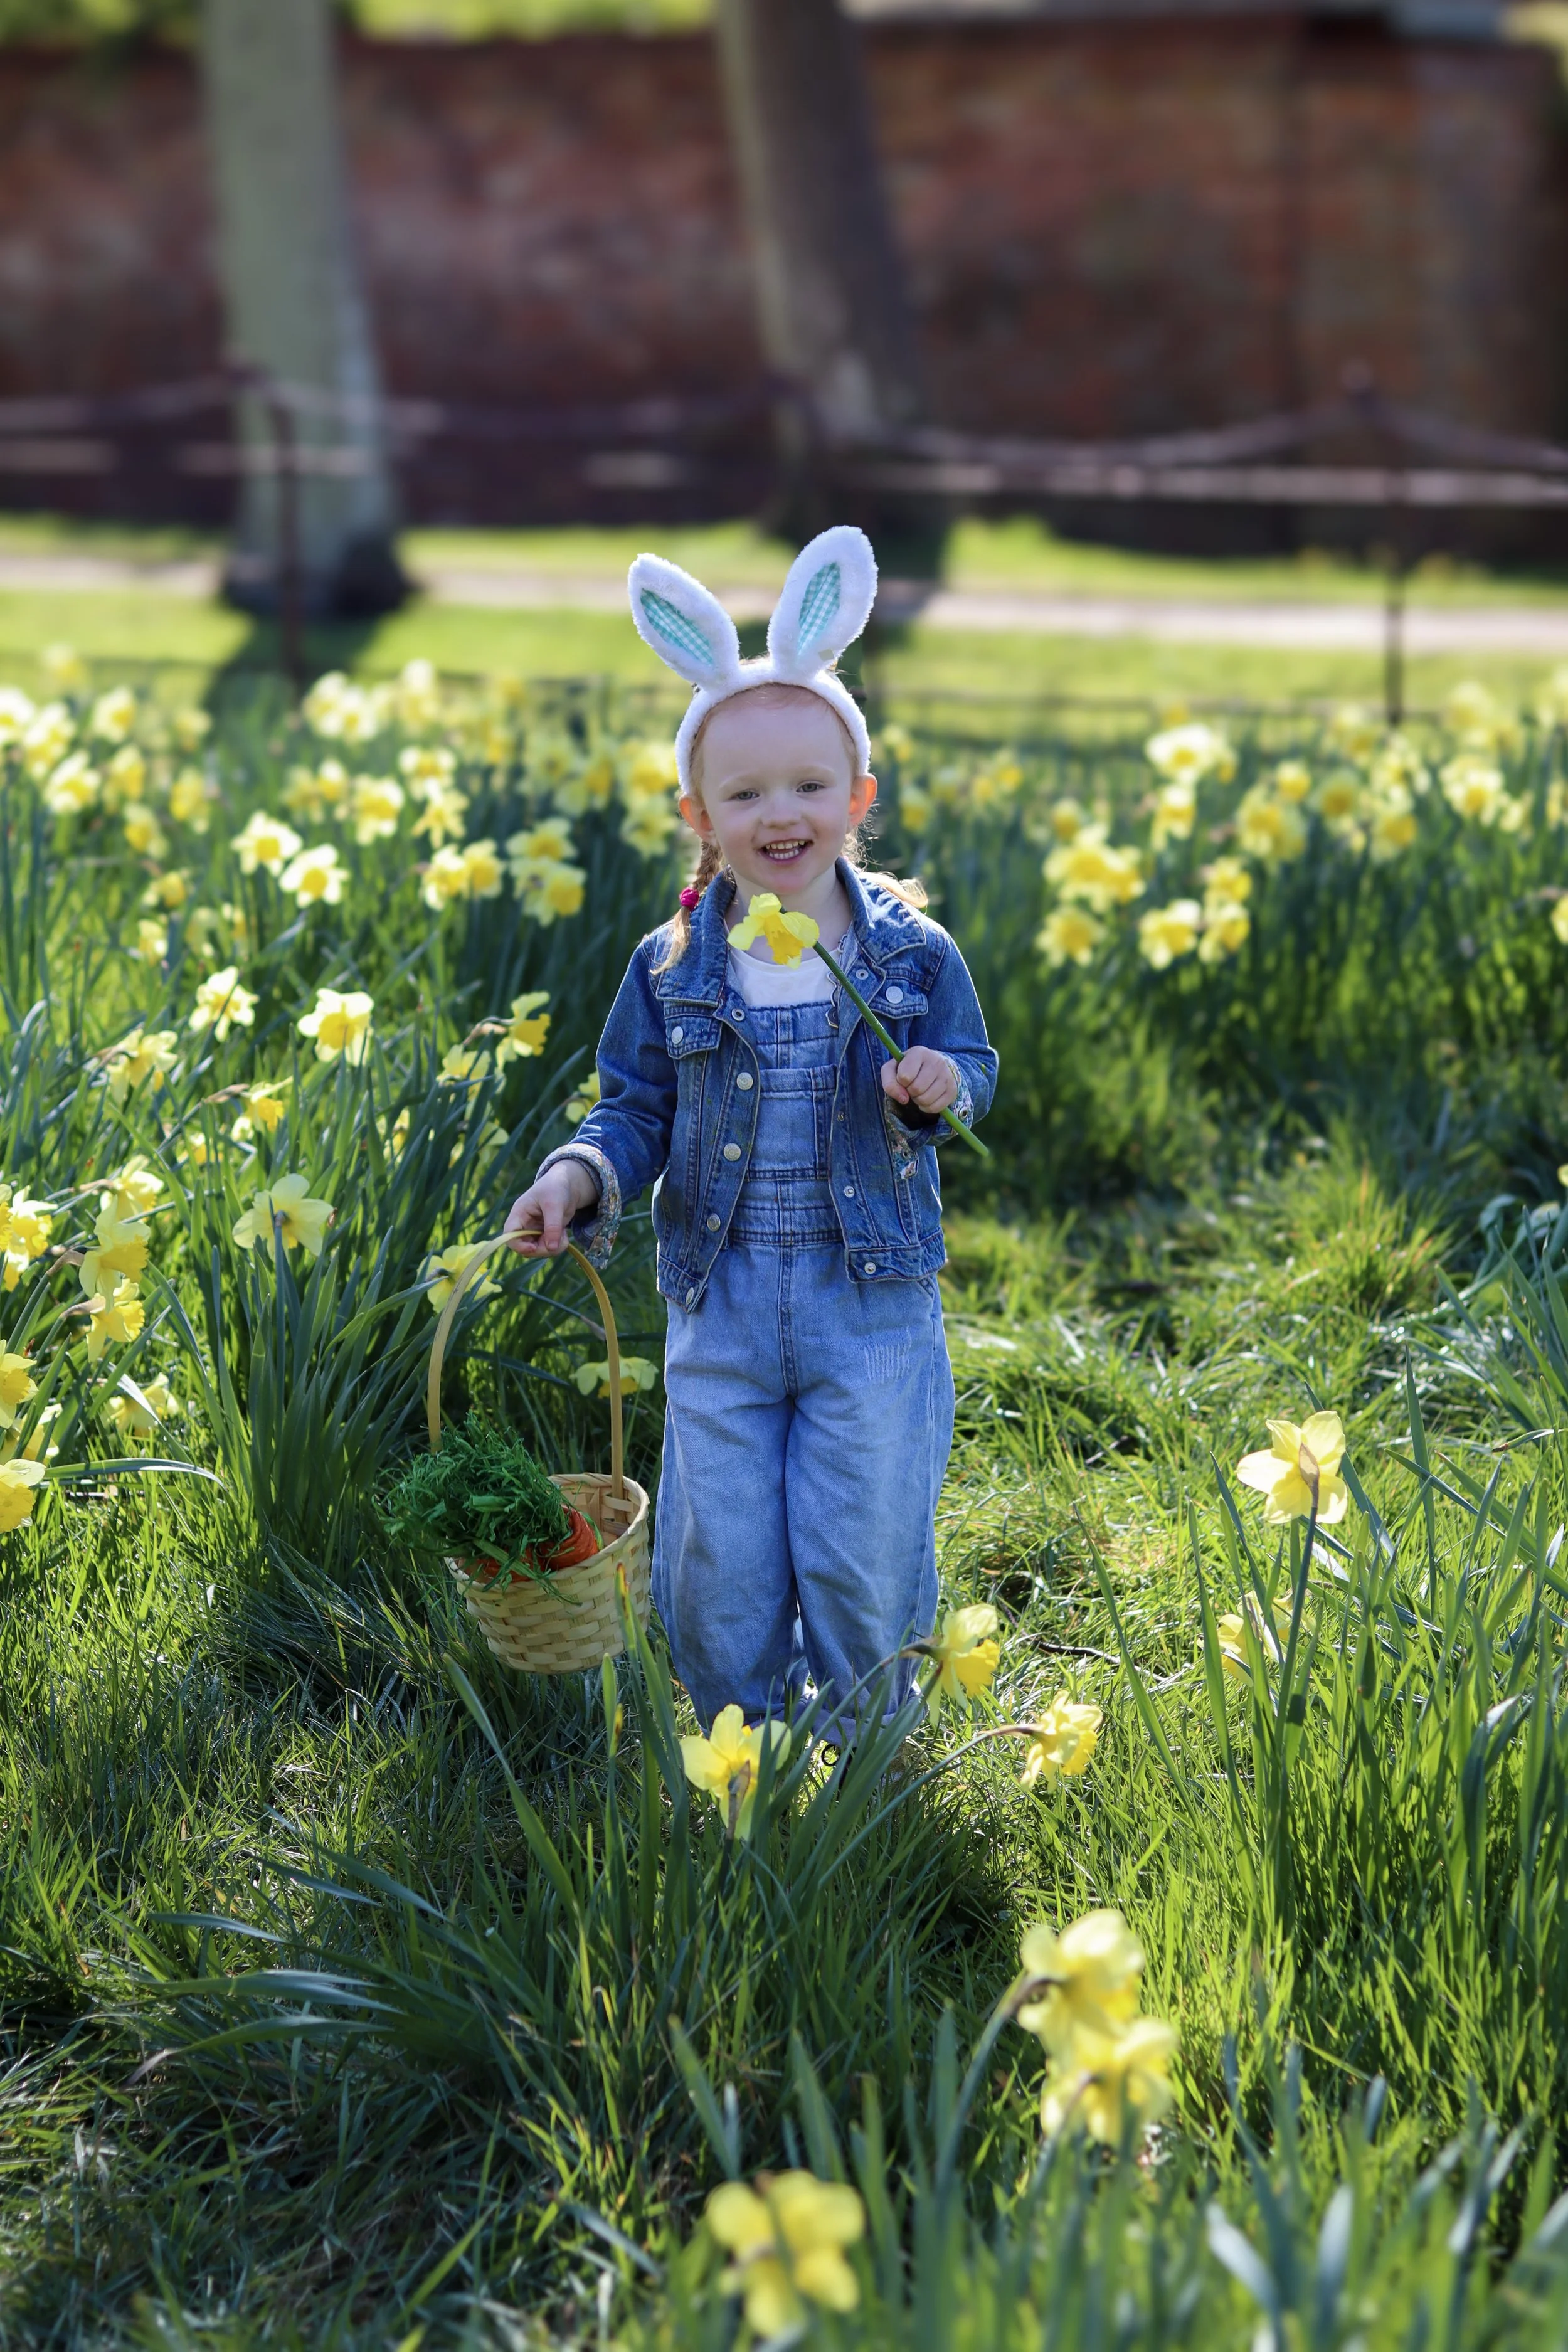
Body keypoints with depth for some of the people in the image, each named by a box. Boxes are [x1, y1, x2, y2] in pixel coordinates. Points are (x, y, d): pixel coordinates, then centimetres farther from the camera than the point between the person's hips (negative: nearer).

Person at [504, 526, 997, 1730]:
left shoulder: (915, 954, -4)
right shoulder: (671, 971, -2)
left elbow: (972, 1067, 6)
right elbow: (639, 1112, 4)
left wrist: (945, 1087, -18)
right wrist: (579, 1177, -16)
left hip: (873, 1302, -1)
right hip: (721, 1303, 1)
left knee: (861, 1560, 3)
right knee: (719, 1565, 7)